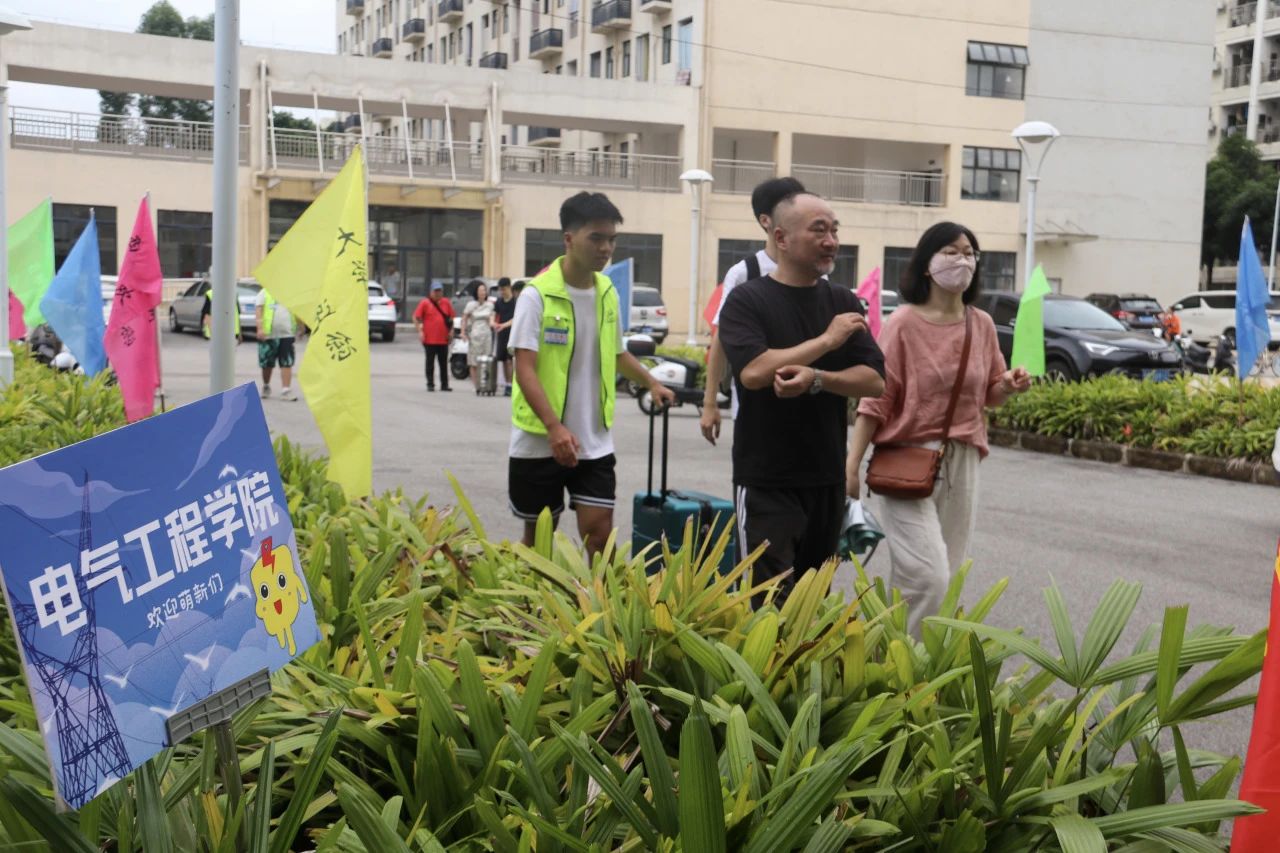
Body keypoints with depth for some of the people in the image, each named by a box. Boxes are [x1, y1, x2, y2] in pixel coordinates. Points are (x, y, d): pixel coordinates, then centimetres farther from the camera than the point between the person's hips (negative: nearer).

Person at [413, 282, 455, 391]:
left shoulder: (446, 303, 8)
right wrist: (420, 331, -11)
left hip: (443, 339, 3)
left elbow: (451, 318, 16)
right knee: (430, 363, 4)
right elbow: (416, 318, -3)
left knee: (444, 363, 7)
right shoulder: (425, 303, -3)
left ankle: (444, 384, 13)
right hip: (429, 340, -3)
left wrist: (451, 330, 6)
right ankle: (430, 384, 10)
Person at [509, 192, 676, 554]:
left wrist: (651, 383, 10)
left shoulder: (608, 293, 6)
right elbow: (525, 370, -19)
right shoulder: (537, 295, -13)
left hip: (595, 442, 4)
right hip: (539, 442, -4)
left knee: (600, 533, -1)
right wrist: (554, 427, -30)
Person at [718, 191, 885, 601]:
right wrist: (827, 340, -14)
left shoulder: (844, 302, 8)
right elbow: (753, 371, -22)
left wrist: (814, 378, -20)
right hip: (766, 483, -5)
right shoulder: (746, 301, -5)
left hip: (828, 480, 5)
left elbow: (874, 381, -1)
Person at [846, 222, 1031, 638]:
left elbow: (990, 394, 18)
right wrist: (852, 465, -10)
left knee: (949, 575, 8)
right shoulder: (904, 322, -7)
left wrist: (1009, 386, -6)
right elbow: (876, 399, -7)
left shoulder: (982, 324, 9)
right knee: (929, 578, -14)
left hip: (961, 462, 6)